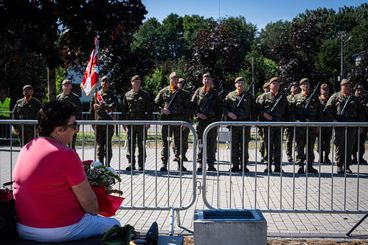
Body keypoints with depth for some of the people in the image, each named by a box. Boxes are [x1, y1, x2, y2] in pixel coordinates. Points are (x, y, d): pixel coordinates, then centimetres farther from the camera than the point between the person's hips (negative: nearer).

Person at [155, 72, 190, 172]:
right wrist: (162, 109, -9)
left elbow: (187, 107, 11)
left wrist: (185, 120, 1)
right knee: (165, 143, 0)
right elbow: (156, 103, 10)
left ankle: (180, 165, 12)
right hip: (166, 120, -1)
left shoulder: (182, 93, 10)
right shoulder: (163, 91, 7)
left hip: (179, 121, 1)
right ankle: (164, 164, 5)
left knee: (179, 144, 5)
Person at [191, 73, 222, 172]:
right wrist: (198, 114, -8)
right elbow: (192, 105, 7)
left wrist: (218, 119, -1)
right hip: (201, 120, -1)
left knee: (212, 143, 3)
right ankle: (200, 164, 4)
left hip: (212, 121, 1)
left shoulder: (215, 93, 9)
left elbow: (219, 108, 8)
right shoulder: (198, 92, 7)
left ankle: (211, 164, 11)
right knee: (200, 143, -1)